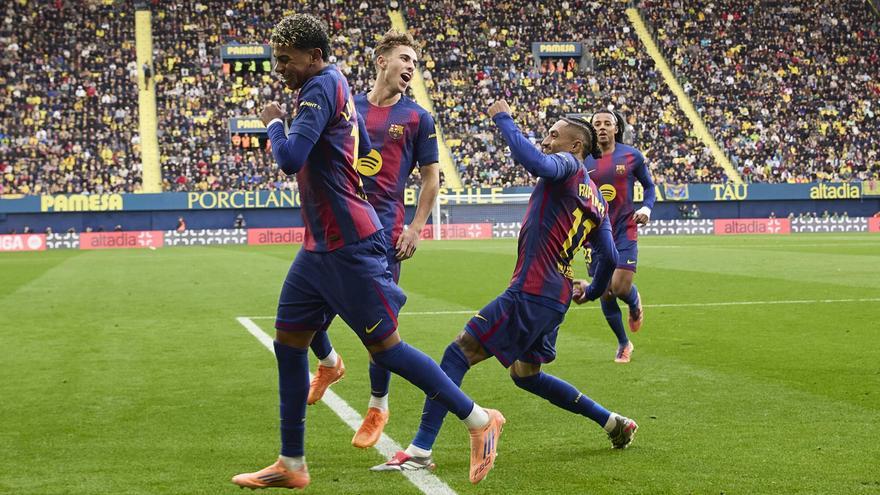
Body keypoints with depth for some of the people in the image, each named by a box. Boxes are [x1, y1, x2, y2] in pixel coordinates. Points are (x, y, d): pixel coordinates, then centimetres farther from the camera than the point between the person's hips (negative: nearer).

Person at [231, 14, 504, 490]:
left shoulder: (321, 88, -15)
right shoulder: (337, 85, 15)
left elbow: (290, 159, -25)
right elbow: (364, 149, 26)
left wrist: (273, 122, -7)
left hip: (347, 246, -10)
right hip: (321, 245, 10)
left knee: (385, 347, -4)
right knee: (288, 340, 9)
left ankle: (480, 421, 8)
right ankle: (291, 465, 16)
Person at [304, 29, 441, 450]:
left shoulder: (417, 118, 3)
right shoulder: (347, 107, 9)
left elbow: (431, 177, 6)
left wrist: (416, 229, -3)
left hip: (383, 231, -3)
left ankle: (378, 407, 16)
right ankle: (329, 363, 32)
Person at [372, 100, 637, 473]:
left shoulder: (568, 165, -6)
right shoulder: (597, 200, 18)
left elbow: (536, 163, -29)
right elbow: (609, 257, 18)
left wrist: (503, 119, -18)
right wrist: (592, 291, 36)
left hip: (531, 292, -9)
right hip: (557, 297, 9)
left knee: (458, 354, -8)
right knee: (526, 375, 26)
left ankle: (420, 451, -13)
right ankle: (614, 423, 28)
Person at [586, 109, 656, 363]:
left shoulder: (632, 156, 0)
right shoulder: (583, 161, 2)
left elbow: (649, 185, 11)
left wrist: (646, 208, -7)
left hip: (625, 230, -2)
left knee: (621, 287, -15)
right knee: (605, 293, 2)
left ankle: (635, 302, 25)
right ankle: (623, 343, 22)